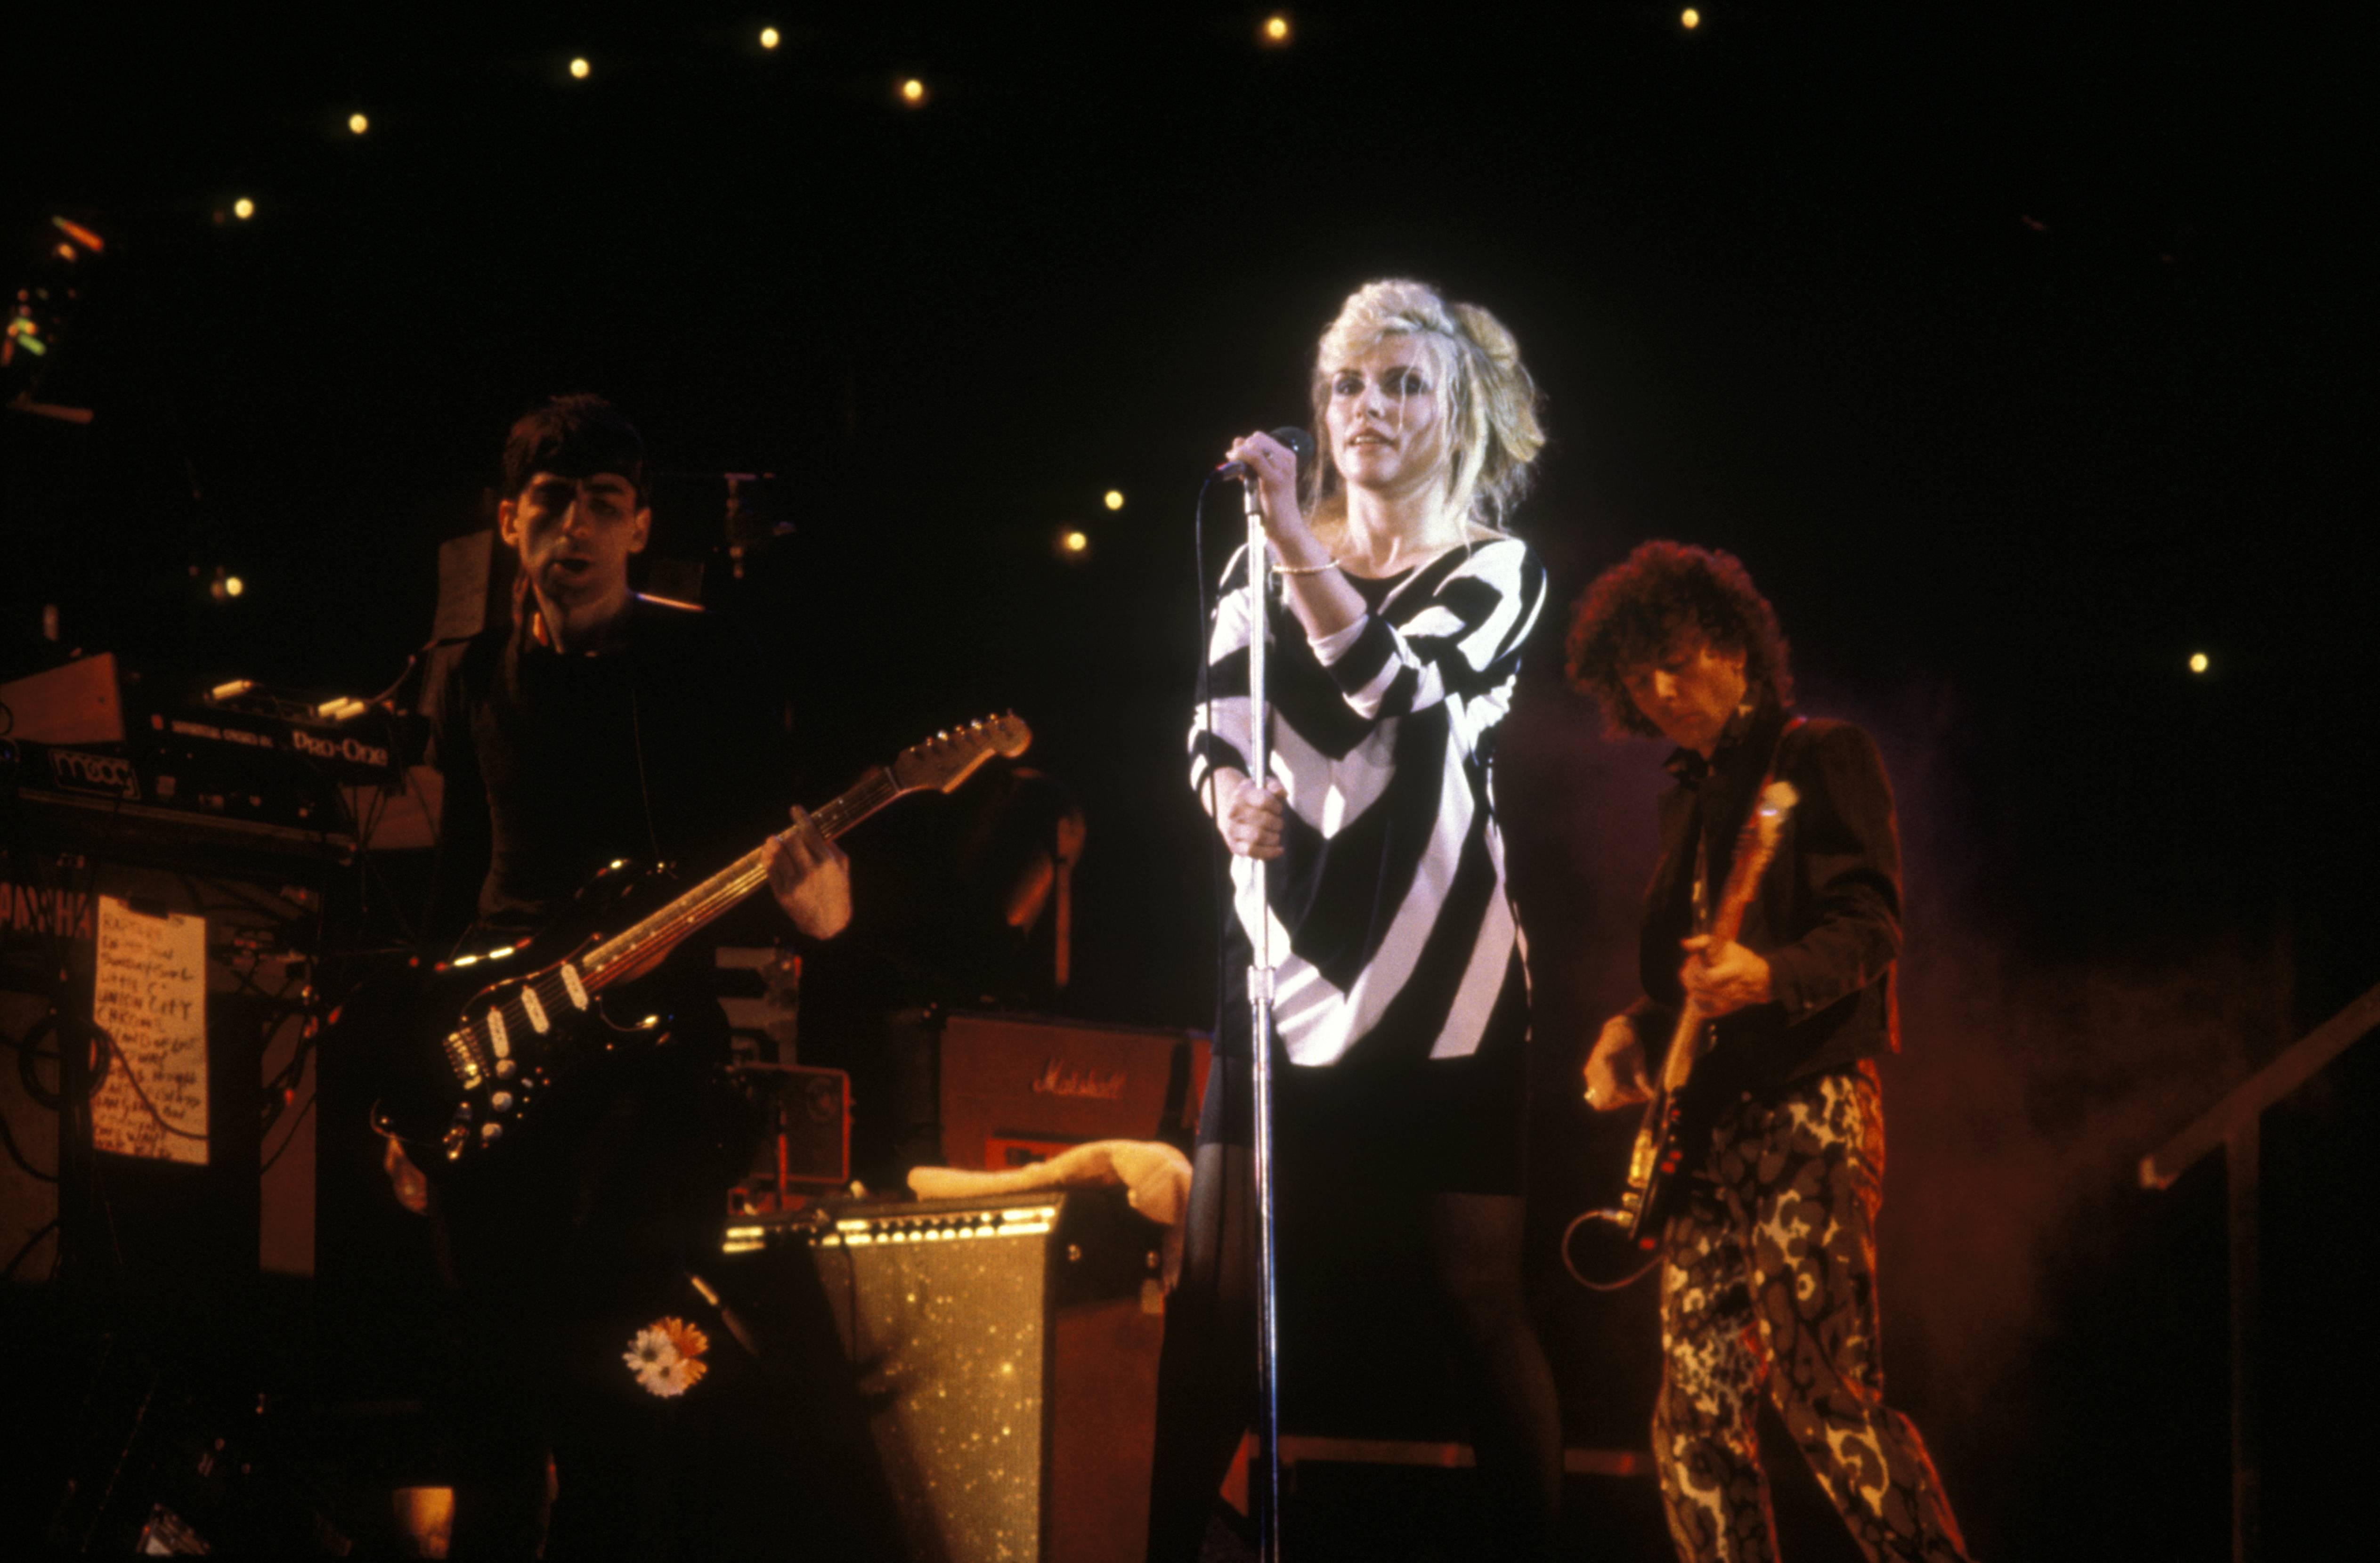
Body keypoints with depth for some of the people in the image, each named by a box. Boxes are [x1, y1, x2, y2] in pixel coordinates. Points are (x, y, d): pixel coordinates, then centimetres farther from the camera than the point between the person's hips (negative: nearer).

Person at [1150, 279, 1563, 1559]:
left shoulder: (1495, 572, 2)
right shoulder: (1267, 563, 13)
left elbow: (1393, 688, -16)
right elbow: (1218, 719, 7)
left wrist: (1301, 544, -27)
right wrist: (1233, 797, -15)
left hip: (1439, 972, -3)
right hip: (1288, 955, 3)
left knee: (1480, 1296, -2)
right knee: (1215, 1284, -5)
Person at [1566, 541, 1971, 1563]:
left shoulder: (1823, 759, -1)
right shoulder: (1688, 799, 21)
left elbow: (1869, 929, -11)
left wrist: (1769, 976, -29)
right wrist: (1633, 1030, 10)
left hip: (1808, 1106, -8)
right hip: (1705, 1129, 8)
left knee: (1826, 1395, -18)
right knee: (1695, 1421, 1)